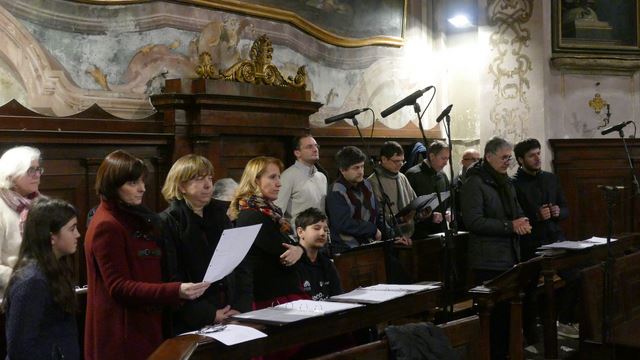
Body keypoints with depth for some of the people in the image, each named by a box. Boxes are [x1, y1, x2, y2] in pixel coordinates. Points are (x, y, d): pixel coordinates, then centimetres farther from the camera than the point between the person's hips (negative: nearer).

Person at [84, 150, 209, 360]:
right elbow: (119, 287, -22)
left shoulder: (132, 217, 11)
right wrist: (176, 291, -30)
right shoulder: (106, 227, -17)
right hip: (121, 334, -9)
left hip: (143, 325, 9)